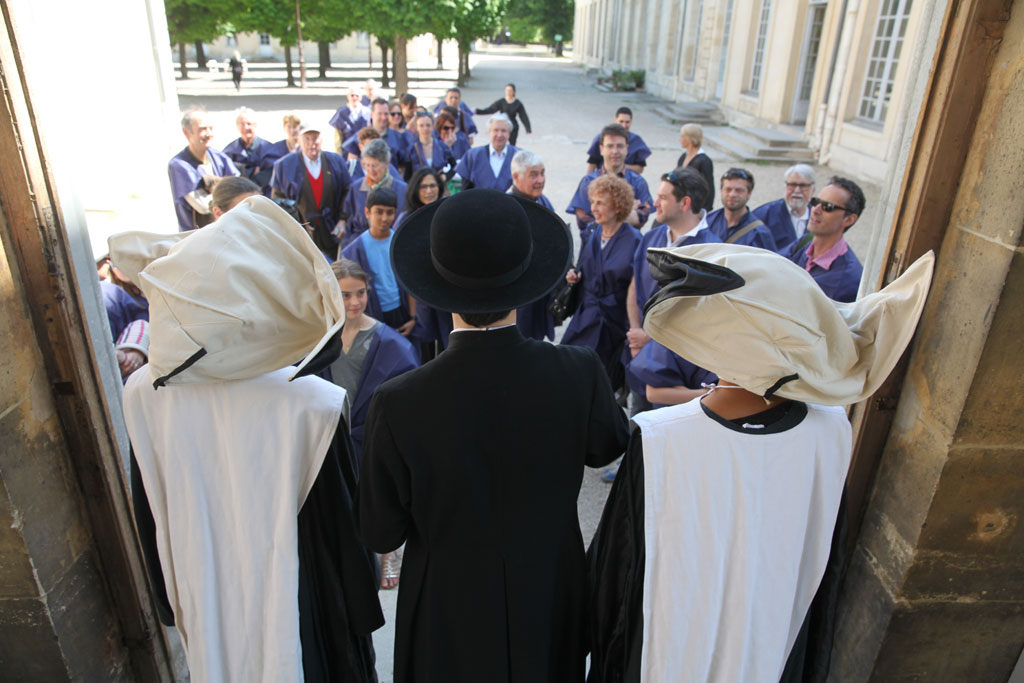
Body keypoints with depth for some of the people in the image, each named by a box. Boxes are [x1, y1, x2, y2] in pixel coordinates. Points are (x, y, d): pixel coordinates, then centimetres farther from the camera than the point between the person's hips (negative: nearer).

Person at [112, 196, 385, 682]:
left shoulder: (141, 393, -17)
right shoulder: (314, 403, -31)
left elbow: (150, 522, -3)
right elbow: (344, 525, -19)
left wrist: (172, 603, 14)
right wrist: (362, 612, -1)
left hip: (207, 608, 4)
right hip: (295, 604, -3)